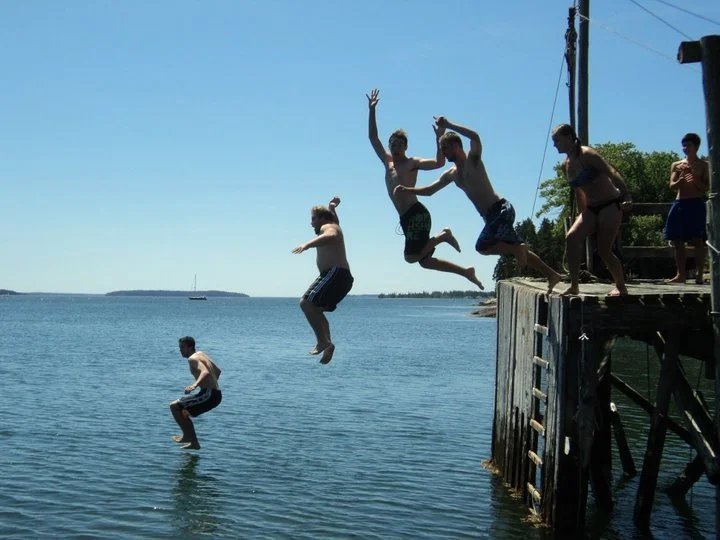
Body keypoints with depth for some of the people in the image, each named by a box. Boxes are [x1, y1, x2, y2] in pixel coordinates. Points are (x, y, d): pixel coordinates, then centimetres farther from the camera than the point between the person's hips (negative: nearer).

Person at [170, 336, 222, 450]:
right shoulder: (201, 354, 18)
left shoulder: (192, 359, -10)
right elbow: (217, 370, 29)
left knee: (174, 407, -6)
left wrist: (195, 384, -44)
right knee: (183, 412, 24)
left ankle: (187, 436, 1)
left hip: (208, 394, -10)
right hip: (216, 395, 10)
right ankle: (194, 443, 24)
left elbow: (205, 372, -29)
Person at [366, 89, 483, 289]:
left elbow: (439, 163, -12)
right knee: (425, 260, 8)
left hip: (417, 214, -7)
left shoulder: (413, 163, 1)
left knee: (411, 256, -16)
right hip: (406, 218, 7)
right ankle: (466, 272, 17)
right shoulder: (387, 162, 18)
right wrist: (372, 110, 13)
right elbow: (373, 138, 19)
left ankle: (442, 236, 3)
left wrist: (439, 138, -20)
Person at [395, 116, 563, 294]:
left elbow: (475, 137, -26)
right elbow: (429, 190, 22)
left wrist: (448, 125, -24)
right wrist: (407, 189, 10)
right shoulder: (451, 174, 17)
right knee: (515, 248, 11)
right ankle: (552, 275, 16)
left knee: (482, 246, -24)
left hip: (502, 209, -9)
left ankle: (518, 248, -10)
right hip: (492, 216, 9)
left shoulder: (473, 159, -6)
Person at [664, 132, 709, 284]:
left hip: (696, 204, -4)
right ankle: (681, 275, 8)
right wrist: (681, 179, -16)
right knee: (678, 242, 3)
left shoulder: (703, 165, 5)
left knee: (698, 241, -7)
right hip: (680, 204, 4)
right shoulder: (676, 165, 13)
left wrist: (695, 180, -18)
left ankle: (699, 275, -6)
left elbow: (707, 187, 0)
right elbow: (672, 186, 5)